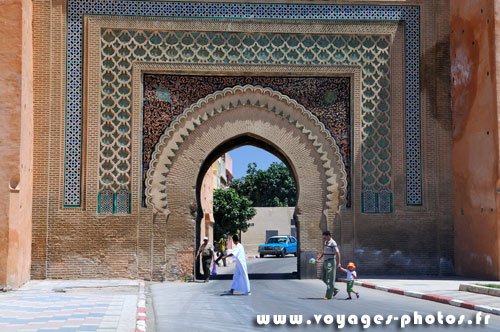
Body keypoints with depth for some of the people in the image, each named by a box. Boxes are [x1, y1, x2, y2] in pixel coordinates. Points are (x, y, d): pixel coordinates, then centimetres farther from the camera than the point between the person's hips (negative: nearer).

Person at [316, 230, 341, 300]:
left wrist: (339, 263, -21)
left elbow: (338, 253, -16)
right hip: (325, 262, 10)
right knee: (323, 277, 12)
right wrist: (318, 259, 13)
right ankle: (335, 290, 22)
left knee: (330, 279, -6)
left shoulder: (333, 243, -13)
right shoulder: (325, 242, 14)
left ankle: (328, 296, -3)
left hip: (331, 262, -10)